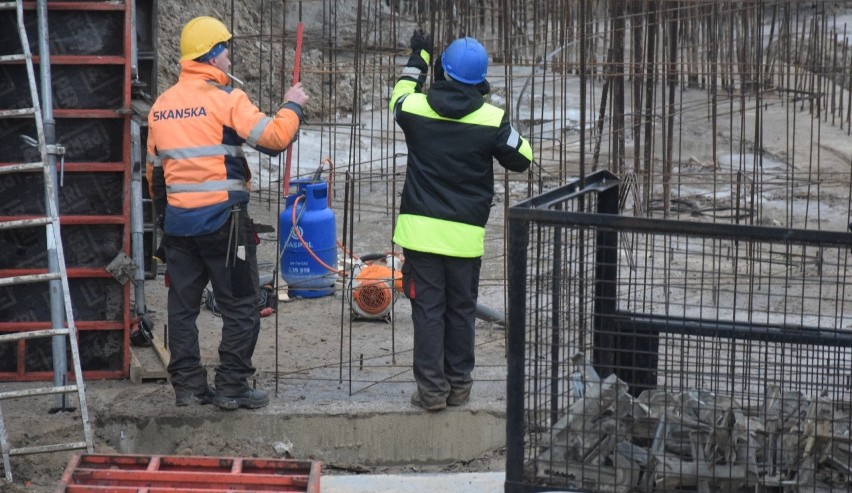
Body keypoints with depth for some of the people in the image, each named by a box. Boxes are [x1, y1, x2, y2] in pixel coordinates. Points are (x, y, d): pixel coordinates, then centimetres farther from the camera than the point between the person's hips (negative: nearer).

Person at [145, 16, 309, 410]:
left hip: (178, 221, 6)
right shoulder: (225, 98, -11)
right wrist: (292, 105, 1)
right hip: (223, 219, -6)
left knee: (182, 305, 12)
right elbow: (274, 138, -17)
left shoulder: (161, 105, 10)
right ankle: (232, 388, 3)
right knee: (240, 307, 3)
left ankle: (188, 386, 15)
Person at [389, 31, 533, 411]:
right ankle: (459, 385, 20)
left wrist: (418, 58, 31)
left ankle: (431, 389, 2)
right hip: (466, 233, 0)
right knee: (461, 310, 13)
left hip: (421, 228, 0)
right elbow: (521, 160, 4)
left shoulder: (415, 109, -5)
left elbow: (398, 98, 21)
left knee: (427, 309, 3)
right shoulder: (492, 119, -9)